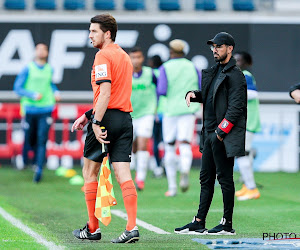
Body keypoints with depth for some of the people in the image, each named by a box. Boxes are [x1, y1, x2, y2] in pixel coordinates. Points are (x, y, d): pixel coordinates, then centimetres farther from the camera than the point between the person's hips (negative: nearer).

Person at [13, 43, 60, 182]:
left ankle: (39, 169, -13)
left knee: (42, 139, -10)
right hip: (30, 109, -2)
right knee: (29, 139, 6)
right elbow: (17, 88, -4)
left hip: (45, 109, 2)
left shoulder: (50, 69, 10)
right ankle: (24, 160, 34)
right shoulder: (28, 69, -2)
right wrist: (33, 95, -15)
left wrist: (56, 92, 10)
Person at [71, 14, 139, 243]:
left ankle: (93, 228, 12)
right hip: (125, 119, 7)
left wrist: (97, 123, -22)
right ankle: (132, 228, -12)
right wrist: (88, 115, 25)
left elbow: (105, 93, -20)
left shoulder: (103, 55, -10)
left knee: (89, 171, 8)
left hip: (107, 118, -7)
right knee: (124, 175, 0)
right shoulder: (124, 56, 19)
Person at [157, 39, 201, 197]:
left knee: (169, 148, 10)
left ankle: (172, 187, 11)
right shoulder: (192, 67, 9)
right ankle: (185, 170, -42)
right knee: (185, 145, -8)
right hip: (188, 111, 1)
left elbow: (161, 91, -11)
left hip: (171, 111, -1)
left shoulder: (165, 68, -1)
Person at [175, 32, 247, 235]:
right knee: (206, 178, 11)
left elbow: (236, 107, -16)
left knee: (225, 178, -4)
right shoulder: (214, 71, 16)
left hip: (225, 135, -9)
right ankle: (199, 223, 15)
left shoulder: (235, 75, -11)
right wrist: (193, 94, 5)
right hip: (210, 134, 9)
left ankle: (228, 224, 1)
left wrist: (221, 131, -18)